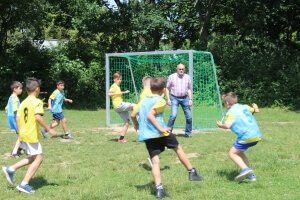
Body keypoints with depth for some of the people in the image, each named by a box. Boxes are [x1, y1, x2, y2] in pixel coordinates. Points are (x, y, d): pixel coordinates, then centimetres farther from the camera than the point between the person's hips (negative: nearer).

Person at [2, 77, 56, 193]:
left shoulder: (23, 102, 11)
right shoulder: (37, 102, -12)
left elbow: (18, 118, 9)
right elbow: (38, 117, -25)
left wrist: (20, 132, 17)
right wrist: (48, 129, -19)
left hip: (24, 134, 8)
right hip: (32, 135, -8)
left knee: (32, 158, 20)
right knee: (38, 158, 0)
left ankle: (11, 169, 11)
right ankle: (24, 184, -5)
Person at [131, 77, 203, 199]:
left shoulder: (143, 101, 14)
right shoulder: (160, 101, -5)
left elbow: (133, 115, 13)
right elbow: (150, 115, -19)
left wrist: (137, 126, 32)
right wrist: (161, 128, -20)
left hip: (146, 135, 5)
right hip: (160, 133, -5)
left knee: (155, 161, 2)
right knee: (178, 148, 18)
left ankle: (159, 189, -11)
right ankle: (192, 173, 28)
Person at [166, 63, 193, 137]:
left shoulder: (187, 77, 7)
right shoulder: (171, 77, 0)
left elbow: (189, 89, 14)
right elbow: (167, 88, 4)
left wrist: (190, 99, 4)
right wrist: (168, 99, -5)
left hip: (184, 98, 3)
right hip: (175, 98, -3)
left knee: (189, 116, 2)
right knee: (173, 115, -19)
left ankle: (188, 133, 17)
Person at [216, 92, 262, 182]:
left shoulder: (230, 112, -3)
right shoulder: (244, 107, 18)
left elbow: (227, 125, -17)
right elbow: (256, 110, 32)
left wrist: (221, 125, 4)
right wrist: (255, 106, 55)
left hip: (247, 136, -8)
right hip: (257, 135, 8)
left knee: (232, 153, 1)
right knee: (239, 152, 24)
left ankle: (245, 169, -20)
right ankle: (251, 175, 18)